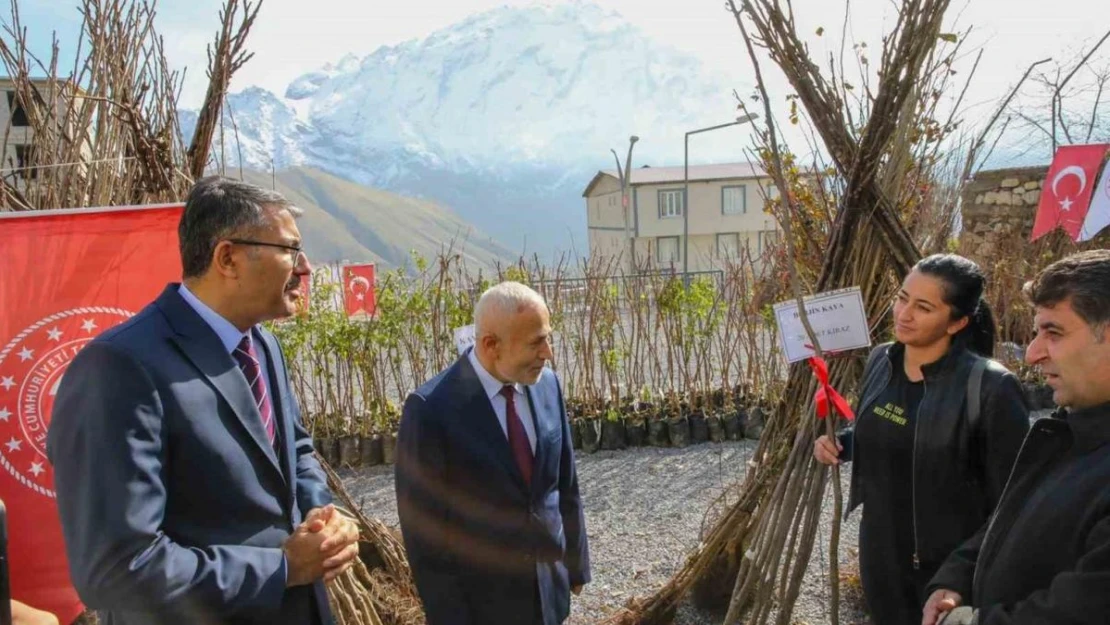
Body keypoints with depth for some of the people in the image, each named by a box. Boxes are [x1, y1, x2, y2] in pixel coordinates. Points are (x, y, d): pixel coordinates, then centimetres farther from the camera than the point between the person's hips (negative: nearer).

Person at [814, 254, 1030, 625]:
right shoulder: (880, 361, -2)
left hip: (951, 566, -6)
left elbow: (1011, 499, -16)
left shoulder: (990, 387, -21)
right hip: (880, 552, 6)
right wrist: (839, 445, -5)